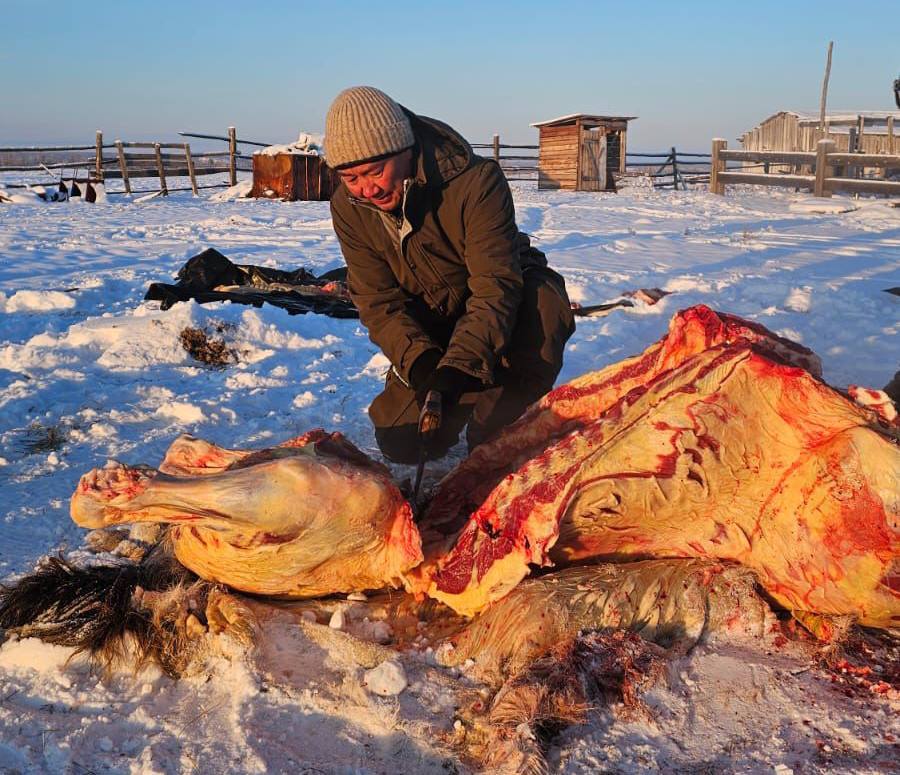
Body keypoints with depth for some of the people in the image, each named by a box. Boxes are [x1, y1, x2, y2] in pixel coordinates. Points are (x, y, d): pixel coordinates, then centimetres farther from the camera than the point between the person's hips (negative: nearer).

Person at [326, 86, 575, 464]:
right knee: (400, 443, -5)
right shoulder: (349, 209, -16)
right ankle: (473, 395, 25)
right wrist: (419, 361, -35)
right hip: (433, 319, 4)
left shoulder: (476, 180, -31)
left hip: (511, 292, -3)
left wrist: (459, 365, -50)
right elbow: (378, 302, -16)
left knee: (542, 305, -41)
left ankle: (497, 437, -20)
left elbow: (497, 285, -36)